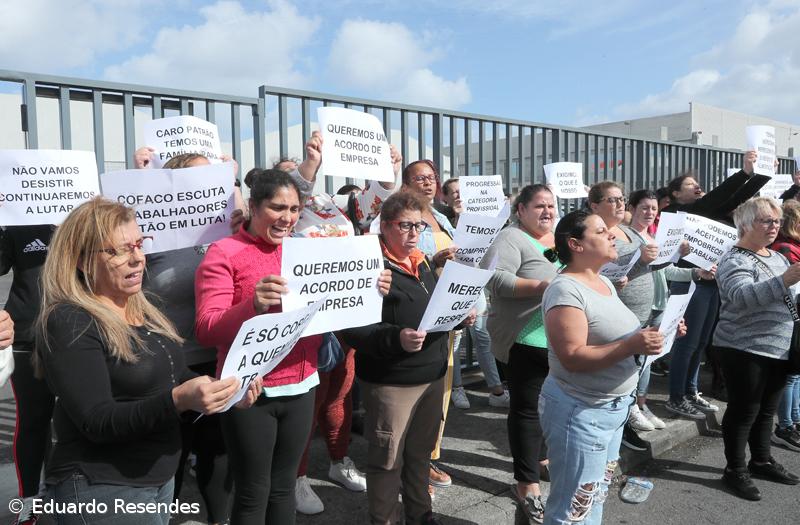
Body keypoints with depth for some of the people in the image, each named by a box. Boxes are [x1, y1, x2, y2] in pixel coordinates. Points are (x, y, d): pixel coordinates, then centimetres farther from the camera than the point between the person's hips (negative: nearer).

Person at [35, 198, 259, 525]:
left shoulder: (143, 310, 7)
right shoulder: (68, 323, -18)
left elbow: (170, 376, 11)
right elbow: (98, 423, -23)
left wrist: (225, 389, -9)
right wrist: (179, 400, -37)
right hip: (101, 488, -7)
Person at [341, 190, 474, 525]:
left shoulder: (423, 264, 12)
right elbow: (353, 330, -21)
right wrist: (396, 339, -34)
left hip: (433, 375, 8)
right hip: (391, 382, -7)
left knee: (420, 453, 22)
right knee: (388, 459, 7)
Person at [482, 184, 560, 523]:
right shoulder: (511, 238, -11)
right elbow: (494, 279, -24)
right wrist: (541, 286, -29)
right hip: (527, 340, -8)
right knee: (525, 407, 3)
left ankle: (540, 455, 43)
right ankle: (527, 482, 14)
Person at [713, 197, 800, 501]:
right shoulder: (735, 260, -13)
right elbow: (743, 297, -31)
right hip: (745, 351, -8)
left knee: (766, 410, 18)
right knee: (743, 411, 1)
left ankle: (761, 461, 34)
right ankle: (735, 470, 14)